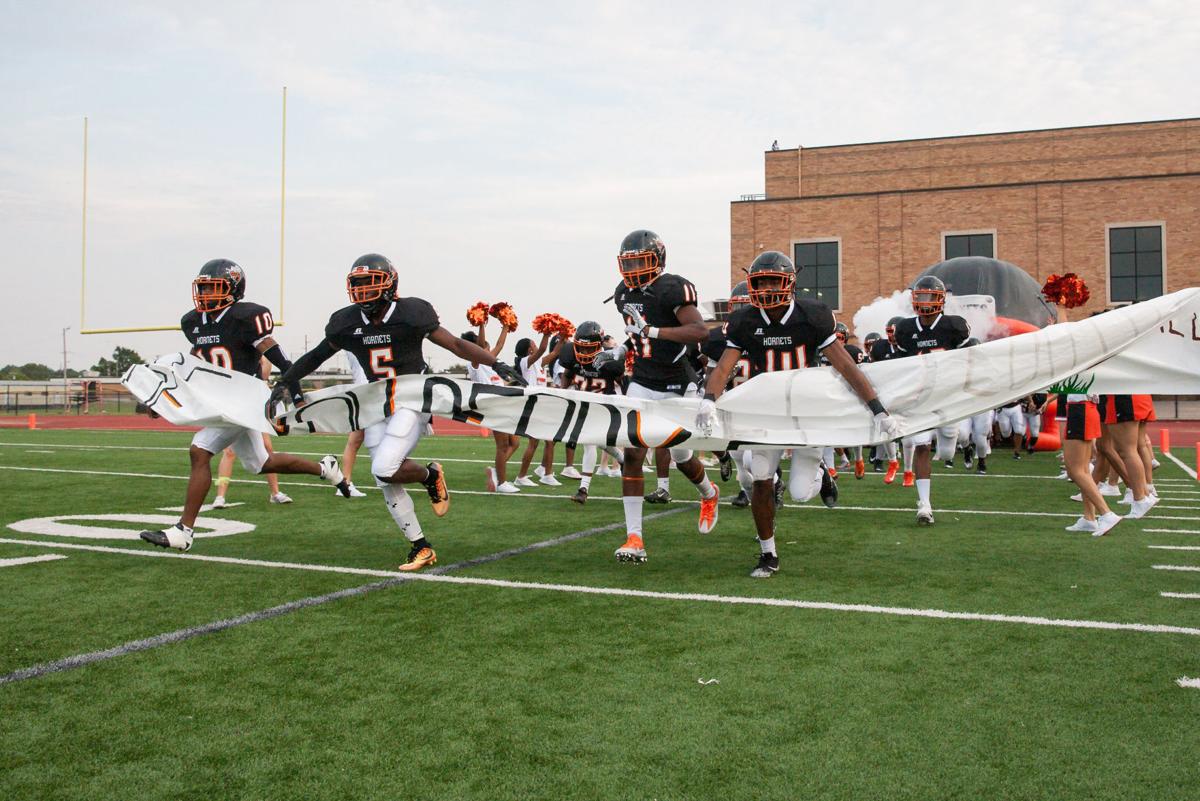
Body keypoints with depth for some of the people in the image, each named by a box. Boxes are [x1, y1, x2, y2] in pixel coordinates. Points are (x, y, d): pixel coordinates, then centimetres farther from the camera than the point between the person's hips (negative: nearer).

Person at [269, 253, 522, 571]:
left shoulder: (410, 314, -12)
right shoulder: (347, 323, 0)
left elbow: (456, 345, -6)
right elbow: (317, 356, 15)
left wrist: (496, 364, -14)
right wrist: (285, 381, 9)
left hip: (412, 401, -5)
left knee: (384, 470, -21)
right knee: (386, 483, 3)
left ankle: (430, 475, 11)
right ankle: (421, 547, 17)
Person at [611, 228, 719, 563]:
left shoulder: (672, 289, -18)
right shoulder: (624, 293, 7)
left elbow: (700, 332, -29)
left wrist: (655, 332, -32)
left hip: (674, 386, -5)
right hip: (641, 383, 5)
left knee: (681, 456, 12)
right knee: (632, 455, -7)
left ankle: (709, 495, 47)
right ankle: (634, 538, -5)